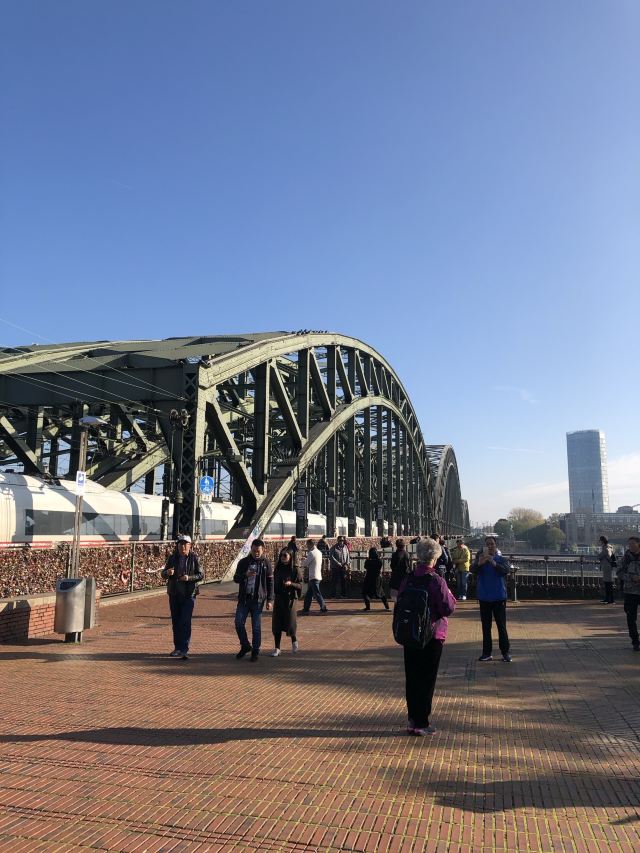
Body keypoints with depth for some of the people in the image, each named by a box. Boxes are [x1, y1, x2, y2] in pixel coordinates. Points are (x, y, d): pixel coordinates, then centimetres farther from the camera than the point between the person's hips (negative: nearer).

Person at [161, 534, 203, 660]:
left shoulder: (194, 558, -4)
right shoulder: (173, 558, 5)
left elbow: (201, 575, -5)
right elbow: (163, 574, 4)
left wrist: (189, 577, -22)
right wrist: (167, 572, -20)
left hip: (189, 594, -4)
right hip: (174, 594, 4)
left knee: (185, 622, -10)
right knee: (175, 622, 12)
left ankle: (184, 650, -8)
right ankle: (177, 648, 25)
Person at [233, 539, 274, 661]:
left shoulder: (266, 563, 1)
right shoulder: (243, 562, 5)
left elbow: (270, 582, 3)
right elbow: (235, 579, 3)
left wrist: (269, 600, -2)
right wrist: (245, 575, -18)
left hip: (258, 599, -2)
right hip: (244, 598, 2)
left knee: (256, 627, 1)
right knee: (239, 623, -1)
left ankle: (255, 651, 15)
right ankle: (245, 646, 20)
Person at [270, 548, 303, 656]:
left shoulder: (295, 569, -5)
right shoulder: (278, 569, 6)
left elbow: (300, 586, -5)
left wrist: (291, 583, -22)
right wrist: (273, 594, 2)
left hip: (290, 598, -4)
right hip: (278, 599, 4)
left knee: (289, 623, -1)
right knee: (277, 623, 1)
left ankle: (294, 641, 29)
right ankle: (277, 648, 10)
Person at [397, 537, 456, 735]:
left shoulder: (408, 579, 0)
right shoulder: (436, 581, -17)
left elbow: (399, 604, 8)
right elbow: (448, 608, -16)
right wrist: (451, 597, 3)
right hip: (432, 636, -5)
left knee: (412, 677, 14)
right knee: (427, 679, 5)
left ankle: (413, 719, 24)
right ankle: (420, 723, 11)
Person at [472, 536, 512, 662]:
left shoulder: (502, 559, -2)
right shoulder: (480, 559, 2)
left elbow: (507, 570, -21)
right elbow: (472, 569, -16)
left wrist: (494, 563, -38)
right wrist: (479, 563, -38)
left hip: (499, 597, -2)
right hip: (484, 597, 2)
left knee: (501, 625, -1)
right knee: (486, 626, 9)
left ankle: (506, 652, 7)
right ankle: (487, 653, 15)